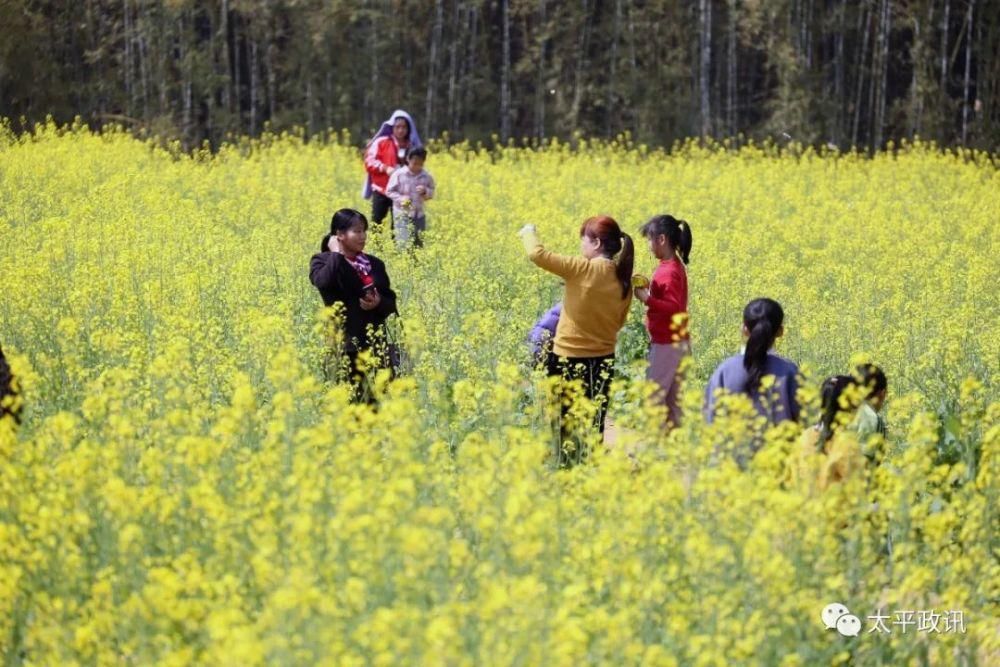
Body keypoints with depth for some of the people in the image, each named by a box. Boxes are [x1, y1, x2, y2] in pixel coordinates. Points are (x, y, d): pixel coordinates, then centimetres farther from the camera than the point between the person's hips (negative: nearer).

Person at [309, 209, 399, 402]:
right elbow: (323, 282, -25)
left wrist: (379, 304, -7)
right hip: (344, 343, -4)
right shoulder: (323, 261, -1)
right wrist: (336, 254, -12)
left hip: (375, 340, 4)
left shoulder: (374, 264, 12)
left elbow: (391, 302, 16)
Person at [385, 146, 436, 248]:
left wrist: (425, 191, -14)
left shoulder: (426, 176, -1)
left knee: (419, 243, 10)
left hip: (419, 214, 4)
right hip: (402, 214, -4)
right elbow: (389, 191, -4)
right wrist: (400, 198, -20)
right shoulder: (399, 174, -10)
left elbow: (431, 193, 8)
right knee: (403, 243, -12)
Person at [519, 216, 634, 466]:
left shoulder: (583, 270, -18)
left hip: (571, 360, -6)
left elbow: (538, 254, -20)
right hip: (603, 361, 6)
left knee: (567, 424, 3)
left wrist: (529, 232, 0)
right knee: (594, 425, 12)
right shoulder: (623, 279, 2)